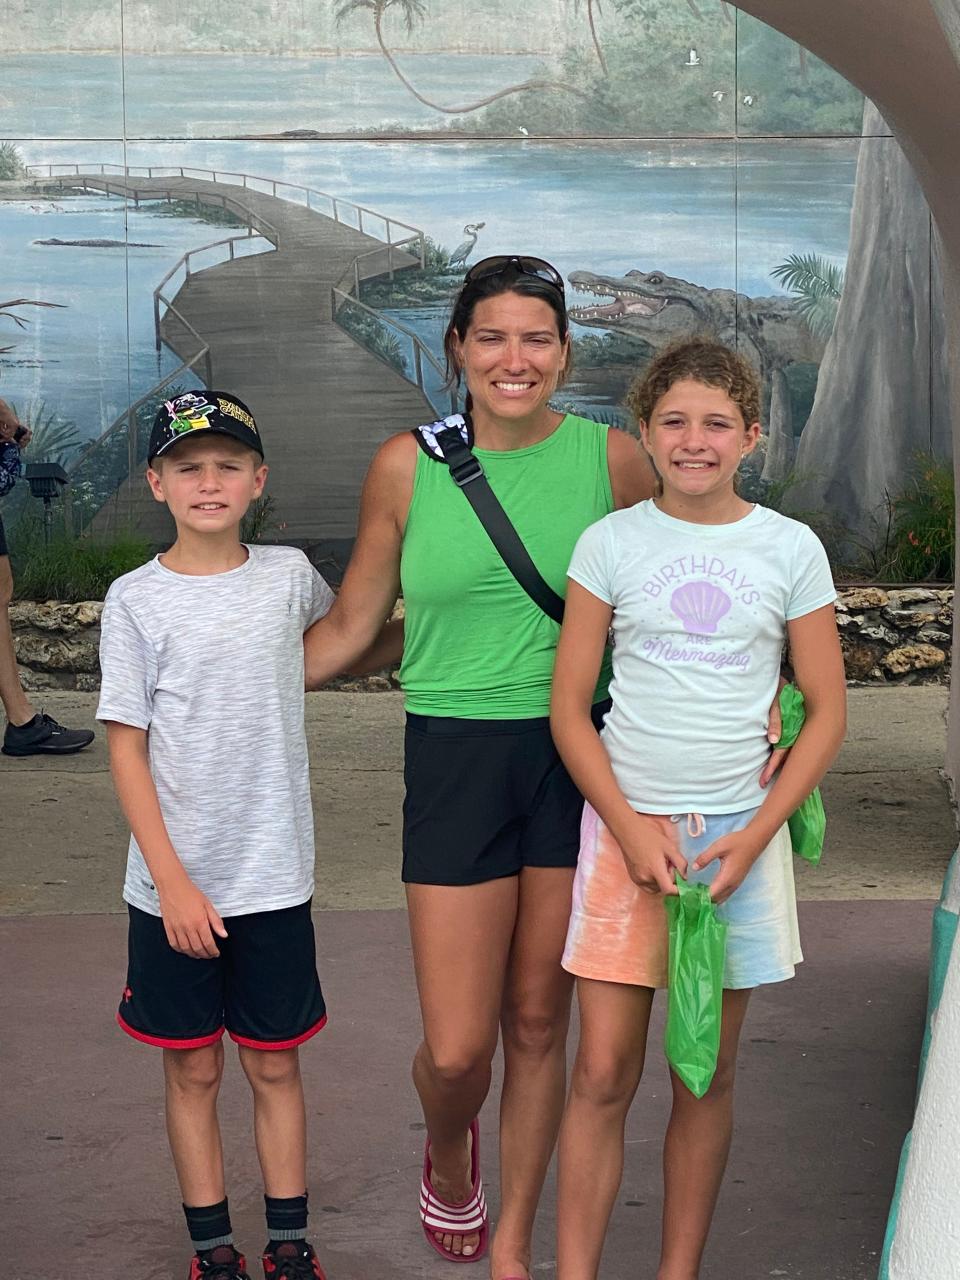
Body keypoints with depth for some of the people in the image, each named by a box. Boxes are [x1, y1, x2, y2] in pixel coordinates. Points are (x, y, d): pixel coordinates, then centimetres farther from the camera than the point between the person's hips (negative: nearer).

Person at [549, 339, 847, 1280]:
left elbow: (825, 715, 2)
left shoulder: (790, 549, 0)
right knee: (602, 1075, -1)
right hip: (625, 825, -1)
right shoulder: (610, 543, -1)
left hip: (739, 831, 1)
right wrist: (630, 828, -10)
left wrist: (752, 839, -8)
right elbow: (569, 708, 1)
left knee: (706, 1077, 9)